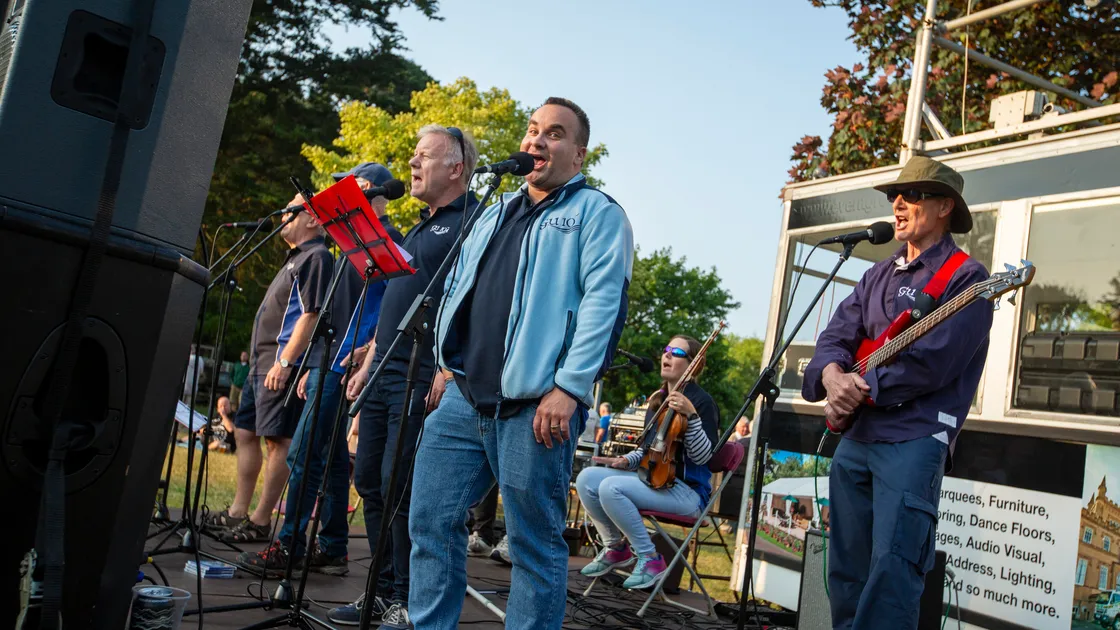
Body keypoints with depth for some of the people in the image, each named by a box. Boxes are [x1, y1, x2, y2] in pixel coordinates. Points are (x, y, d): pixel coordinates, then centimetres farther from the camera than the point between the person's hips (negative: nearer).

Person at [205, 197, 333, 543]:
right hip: (261, 363, 11)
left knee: (278, 439, -6)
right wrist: (262, 361, 21)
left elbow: (311, 314, -20)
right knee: (244, 433, 13)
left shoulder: (316, 257, -10)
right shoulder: (296, 258, 22)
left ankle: (261, 521, -1)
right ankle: (238, 512, 22)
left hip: (281, 366, -11)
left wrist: (284, 361, -24)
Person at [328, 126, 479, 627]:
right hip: (386, 373, 9)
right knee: (369, 482, 11)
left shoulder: (473, 221, -7)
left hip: (423, 378, -9)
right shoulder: (420, 229, 22)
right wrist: (368, 364, 22)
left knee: (401, 489, -6)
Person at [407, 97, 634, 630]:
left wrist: (568, 387, -20)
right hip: (464, 398, 7)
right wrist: (450, 363, 16)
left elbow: (603, 302, -12)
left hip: (536, 405, -6)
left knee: (535, 543, 2)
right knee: (431, 520, 6)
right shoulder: (495, 214, 23)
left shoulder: (598, 214, 1)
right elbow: (457, 290, 27)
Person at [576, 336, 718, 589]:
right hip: (651, 477, 8)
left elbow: (702, 456, -18)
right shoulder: (657, 399, 13)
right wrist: (627, 461, 4)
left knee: (611, 488, -28)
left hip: (686, 490, -8)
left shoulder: (701, 401, -10)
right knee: (587, 479, -10)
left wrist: (691, 415, -29)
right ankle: (616, 547, 7)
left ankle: (650, 558, -12)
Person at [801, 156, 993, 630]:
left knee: (892, 568, -13)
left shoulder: (965, 278, -4)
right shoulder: (878, 275, 19)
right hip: (854, 436, 7)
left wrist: (861, 389, -13)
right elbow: (836, 336, 10)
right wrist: (834, 376, -12)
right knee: (845, 568, 11)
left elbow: (931, 362, -16)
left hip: (914, 438, -7)